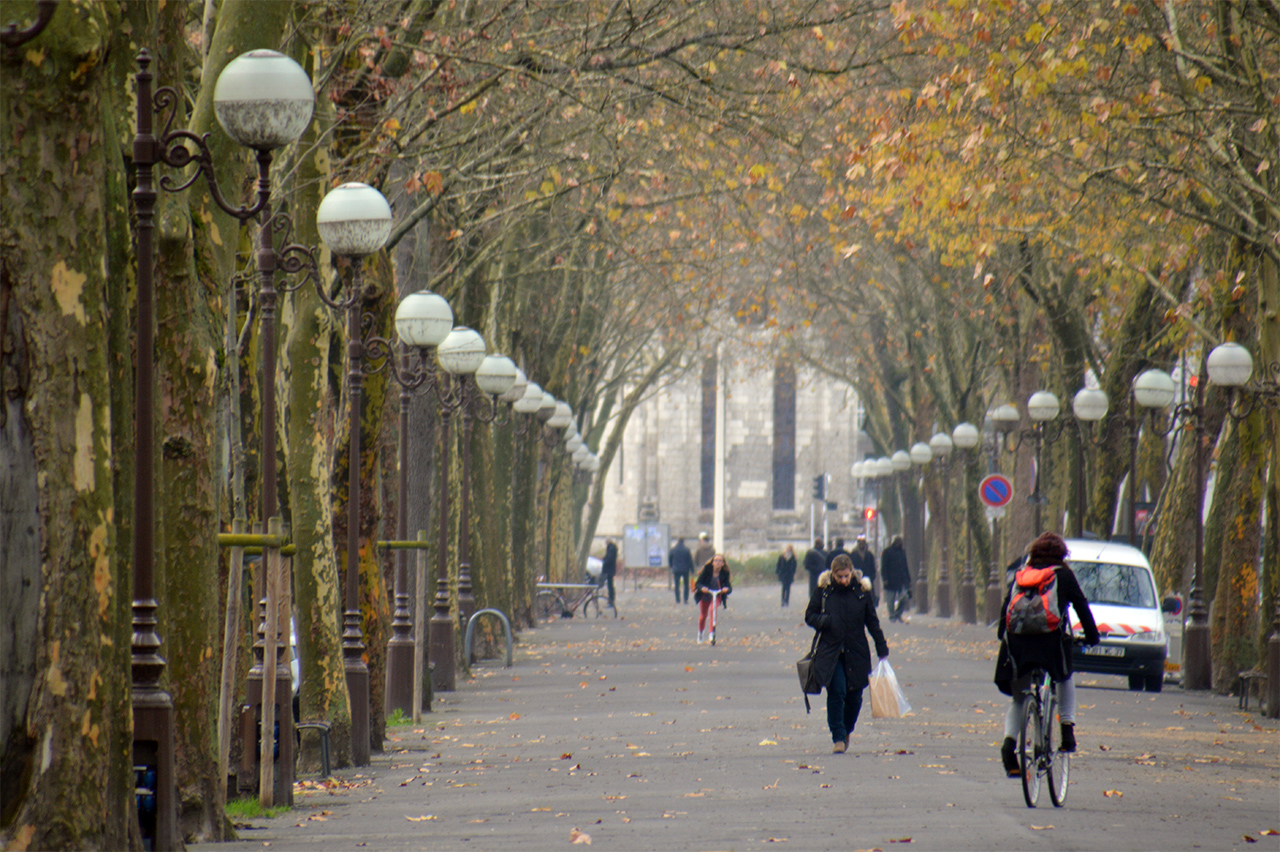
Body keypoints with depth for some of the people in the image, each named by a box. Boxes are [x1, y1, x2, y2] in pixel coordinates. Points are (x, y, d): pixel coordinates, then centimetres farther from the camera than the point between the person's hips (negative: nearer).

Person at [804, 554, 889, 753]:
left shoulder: (861, 590, 1)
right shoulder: (824, 589, -2)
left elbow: (872, 622, 8)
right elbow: (809, 615, 4)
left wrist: (882, 649, 6)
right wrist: (825, 621, -17)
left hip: (856, 653, 2)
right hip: (830, 652, -2)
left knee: (855, 696, 5)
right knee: (836, 691, -14)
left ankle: (846, 731, 29)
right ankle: (838, 737, -7)